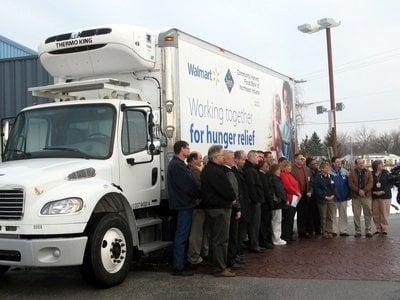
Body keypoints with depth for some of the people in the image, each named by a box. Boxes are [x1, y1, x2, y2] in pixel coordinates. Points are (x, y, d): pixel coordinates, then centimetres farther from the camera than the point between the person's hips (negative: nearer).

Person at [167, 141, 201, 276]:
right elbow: (188, 185, -19)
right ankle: (178, 268, -2)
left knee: (182, 235, 15)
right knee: (182, 236, -6)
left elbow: (189, 183, 17)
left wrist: (197, 195, 12)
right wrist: (200, 195, -6)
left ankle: (180, 265, 22)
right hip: (184, 204, -11)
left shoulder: (176, 164, 17)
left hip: (183, 204, 11)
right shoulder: (177, 165, -17)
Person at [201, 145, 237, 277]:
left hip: (211, 207, 11)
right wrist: (233, 197, -2)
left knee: (216, 238, 16)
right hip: (220, 209, -11)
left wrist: (231, 197, 8)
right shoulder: (215, 171, -20)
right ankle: (220, 268, 0)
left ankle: (219, 265, 25)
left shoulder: (207, 170, 14)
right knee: (221, 239, -5)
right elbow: (227, 191, -21)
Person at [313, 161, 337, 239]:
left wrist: (333, 195, -3)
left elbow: (335, 187, 13)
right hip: (322, 200, -4)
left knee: (331, 216, 3)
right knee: (323, 217, 1)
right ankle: (325, 232, 7)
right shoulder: (317, 178, -4)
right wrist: (325, 196, -13)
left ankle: (330, 231, 8)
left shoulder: (331, 177, 11)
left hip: (331, 199, 4)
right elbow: (316, 189, -8)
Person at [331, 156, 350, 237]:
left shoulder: (345, 171, 6)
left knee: (343, 215, 8)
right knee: (333, 215, 3)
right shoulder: (330, 172, -8)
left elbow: (349, 183, 11)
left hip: (343, 197, 4)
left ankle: (343, 230, 14)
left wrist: (348, 194, 5)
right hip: (334, 197, -4)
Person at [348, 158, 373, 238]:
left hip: (367, 196, 0)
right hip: (355, 196, 0)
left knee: (368, 214, 1)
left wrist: (364, 191, -16)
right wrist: (358, 191, -16)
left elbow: (370, 183, -2)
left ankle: (368, 230, 8)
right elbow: (351, 184, -2)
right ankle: (358, 231, 9)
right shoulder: (352, 174, 7)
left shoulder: (368, 173, 9)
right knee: (356, 215, 2)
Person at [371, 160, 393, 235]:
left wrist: (383, 191, -11)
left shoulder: (386, 173, 2)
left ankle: (384, 229, 5)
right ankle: (378, 229, 14)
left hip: (385, 196, -2)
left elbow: (391, 184, 0)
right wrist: (374, 192, -9)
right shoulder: (371, 174, 4)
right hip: (374, 197, 2)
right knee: (375, 214, 3)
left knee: (384, 213, -3)